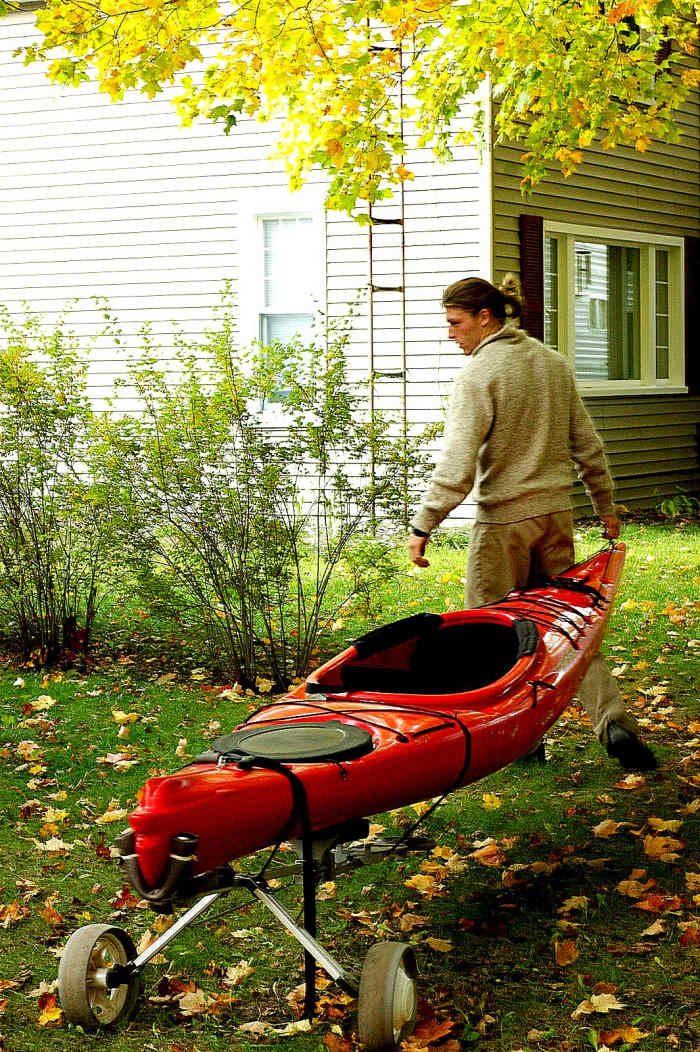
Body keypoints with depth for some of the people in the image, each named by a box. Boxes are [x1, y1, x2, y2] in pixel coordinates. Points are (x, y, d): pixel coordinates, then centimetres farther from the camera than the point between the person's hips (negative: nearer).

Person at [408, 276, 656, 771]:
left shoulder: (479, 373, -13)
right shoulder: (554, 362, 8)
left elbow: (457, 464, -19)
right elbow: (587, 444, 13)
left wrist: (423, 526, -16)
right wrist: (606, 506, 22)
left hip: (504, 519, -7)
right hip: (557, 510, 7)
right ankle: (614, 722, 1)